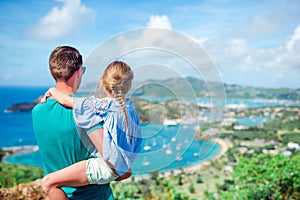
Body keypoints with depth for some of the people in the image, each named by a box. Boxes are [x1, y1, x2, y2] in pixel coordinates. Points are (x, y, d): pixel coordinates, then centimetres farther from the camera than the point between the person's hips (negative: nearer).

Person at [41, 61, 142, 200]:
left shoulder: (104, 105, -15)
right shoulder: (130, 108, 5)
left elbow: (65, 101, -12)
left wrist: (51, 92, 9)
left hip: (104, 168, -8)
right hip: (121, 168, 9)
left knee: (48, 183, -7)